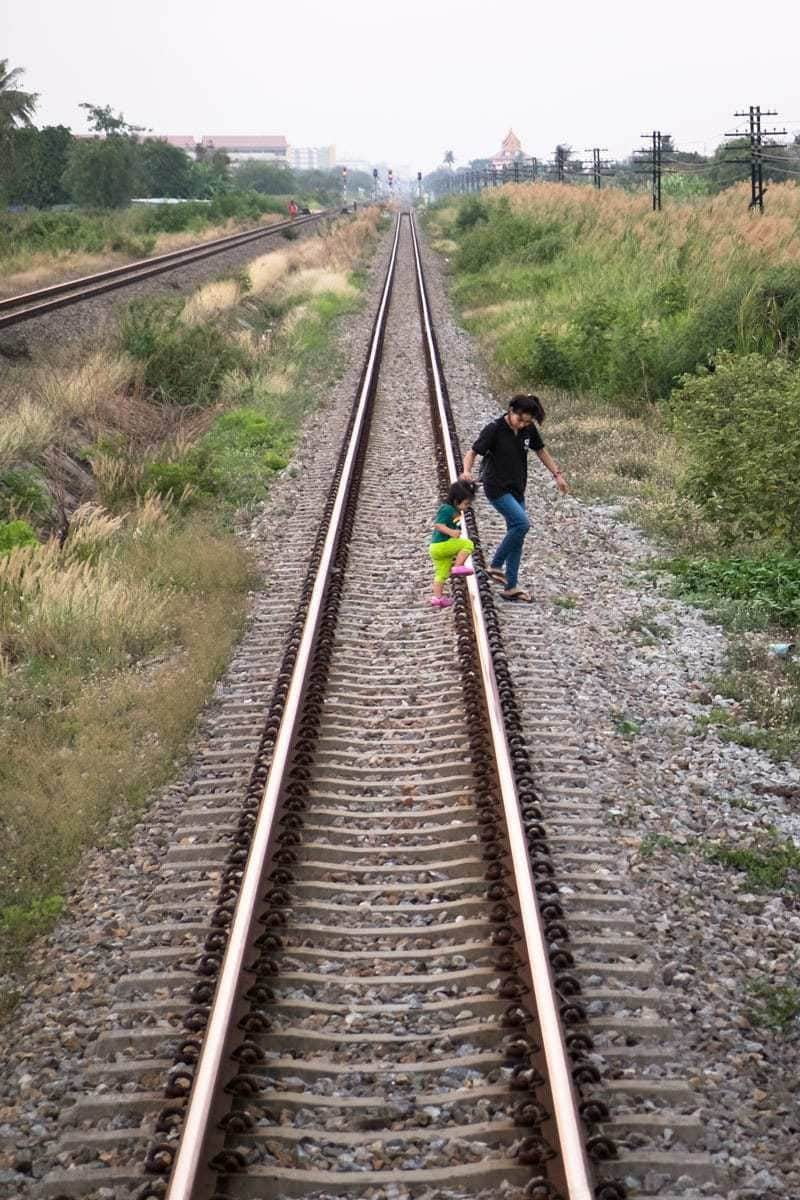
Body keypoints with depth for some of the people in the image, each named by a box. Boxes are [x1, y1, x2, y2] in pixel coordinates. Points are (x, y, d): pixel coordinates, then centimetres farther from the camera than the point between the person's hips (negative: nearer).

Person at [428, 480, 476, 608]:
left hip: (436, 547, 10)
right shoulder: (447, 509, -15)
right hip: (442, 544, -10)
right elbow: (438, 525, -24)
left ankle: (437, 597, 20)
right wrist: (451, 532, -39)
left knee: (442, 574, 16)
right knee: (468, 544, -13)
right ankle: (457, 567, -16)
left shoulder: (455, 511, 15)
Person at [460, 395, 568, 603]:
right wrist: (467, 471, -32)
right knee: (522, 523, -23)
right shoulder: (494, 429, -15)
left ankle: (511, 587, 14)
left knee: (516, 535, 7)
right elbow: (472, 452, -13)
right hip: (497, 489, -7)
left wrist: (557, 474, 14)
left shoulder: (529, 429, 0)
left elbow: (541, 451, 15)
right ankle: (495, 566, -8)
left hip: (517, 489, 7)